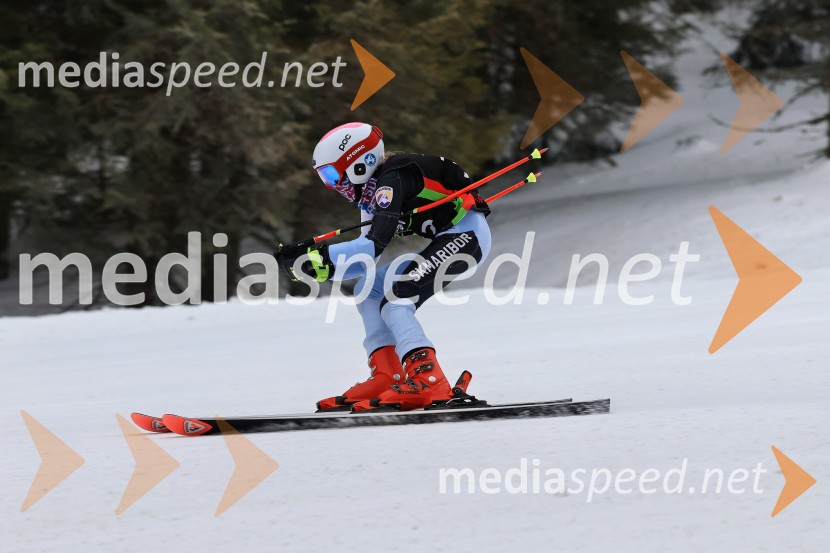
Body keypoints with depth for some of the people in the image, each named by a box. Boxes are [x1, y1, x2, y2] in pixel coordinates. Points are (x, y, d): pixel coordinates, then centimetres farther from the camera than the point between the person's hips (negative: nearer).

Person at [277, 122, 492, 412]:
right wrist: (308, 259, -4)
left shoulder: (391, 179, -18)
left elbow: (374, 245, -26)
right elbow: (366, 255, 6)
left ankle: (428, 381, -30)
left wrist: (321, 259, -24)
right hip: (445, 240, 10)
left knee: (394, 300, -21)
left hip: (468, 233, -10)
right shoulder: (371, 191, 11)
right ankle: (386, 376, -1)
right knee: (369, 288, 8)